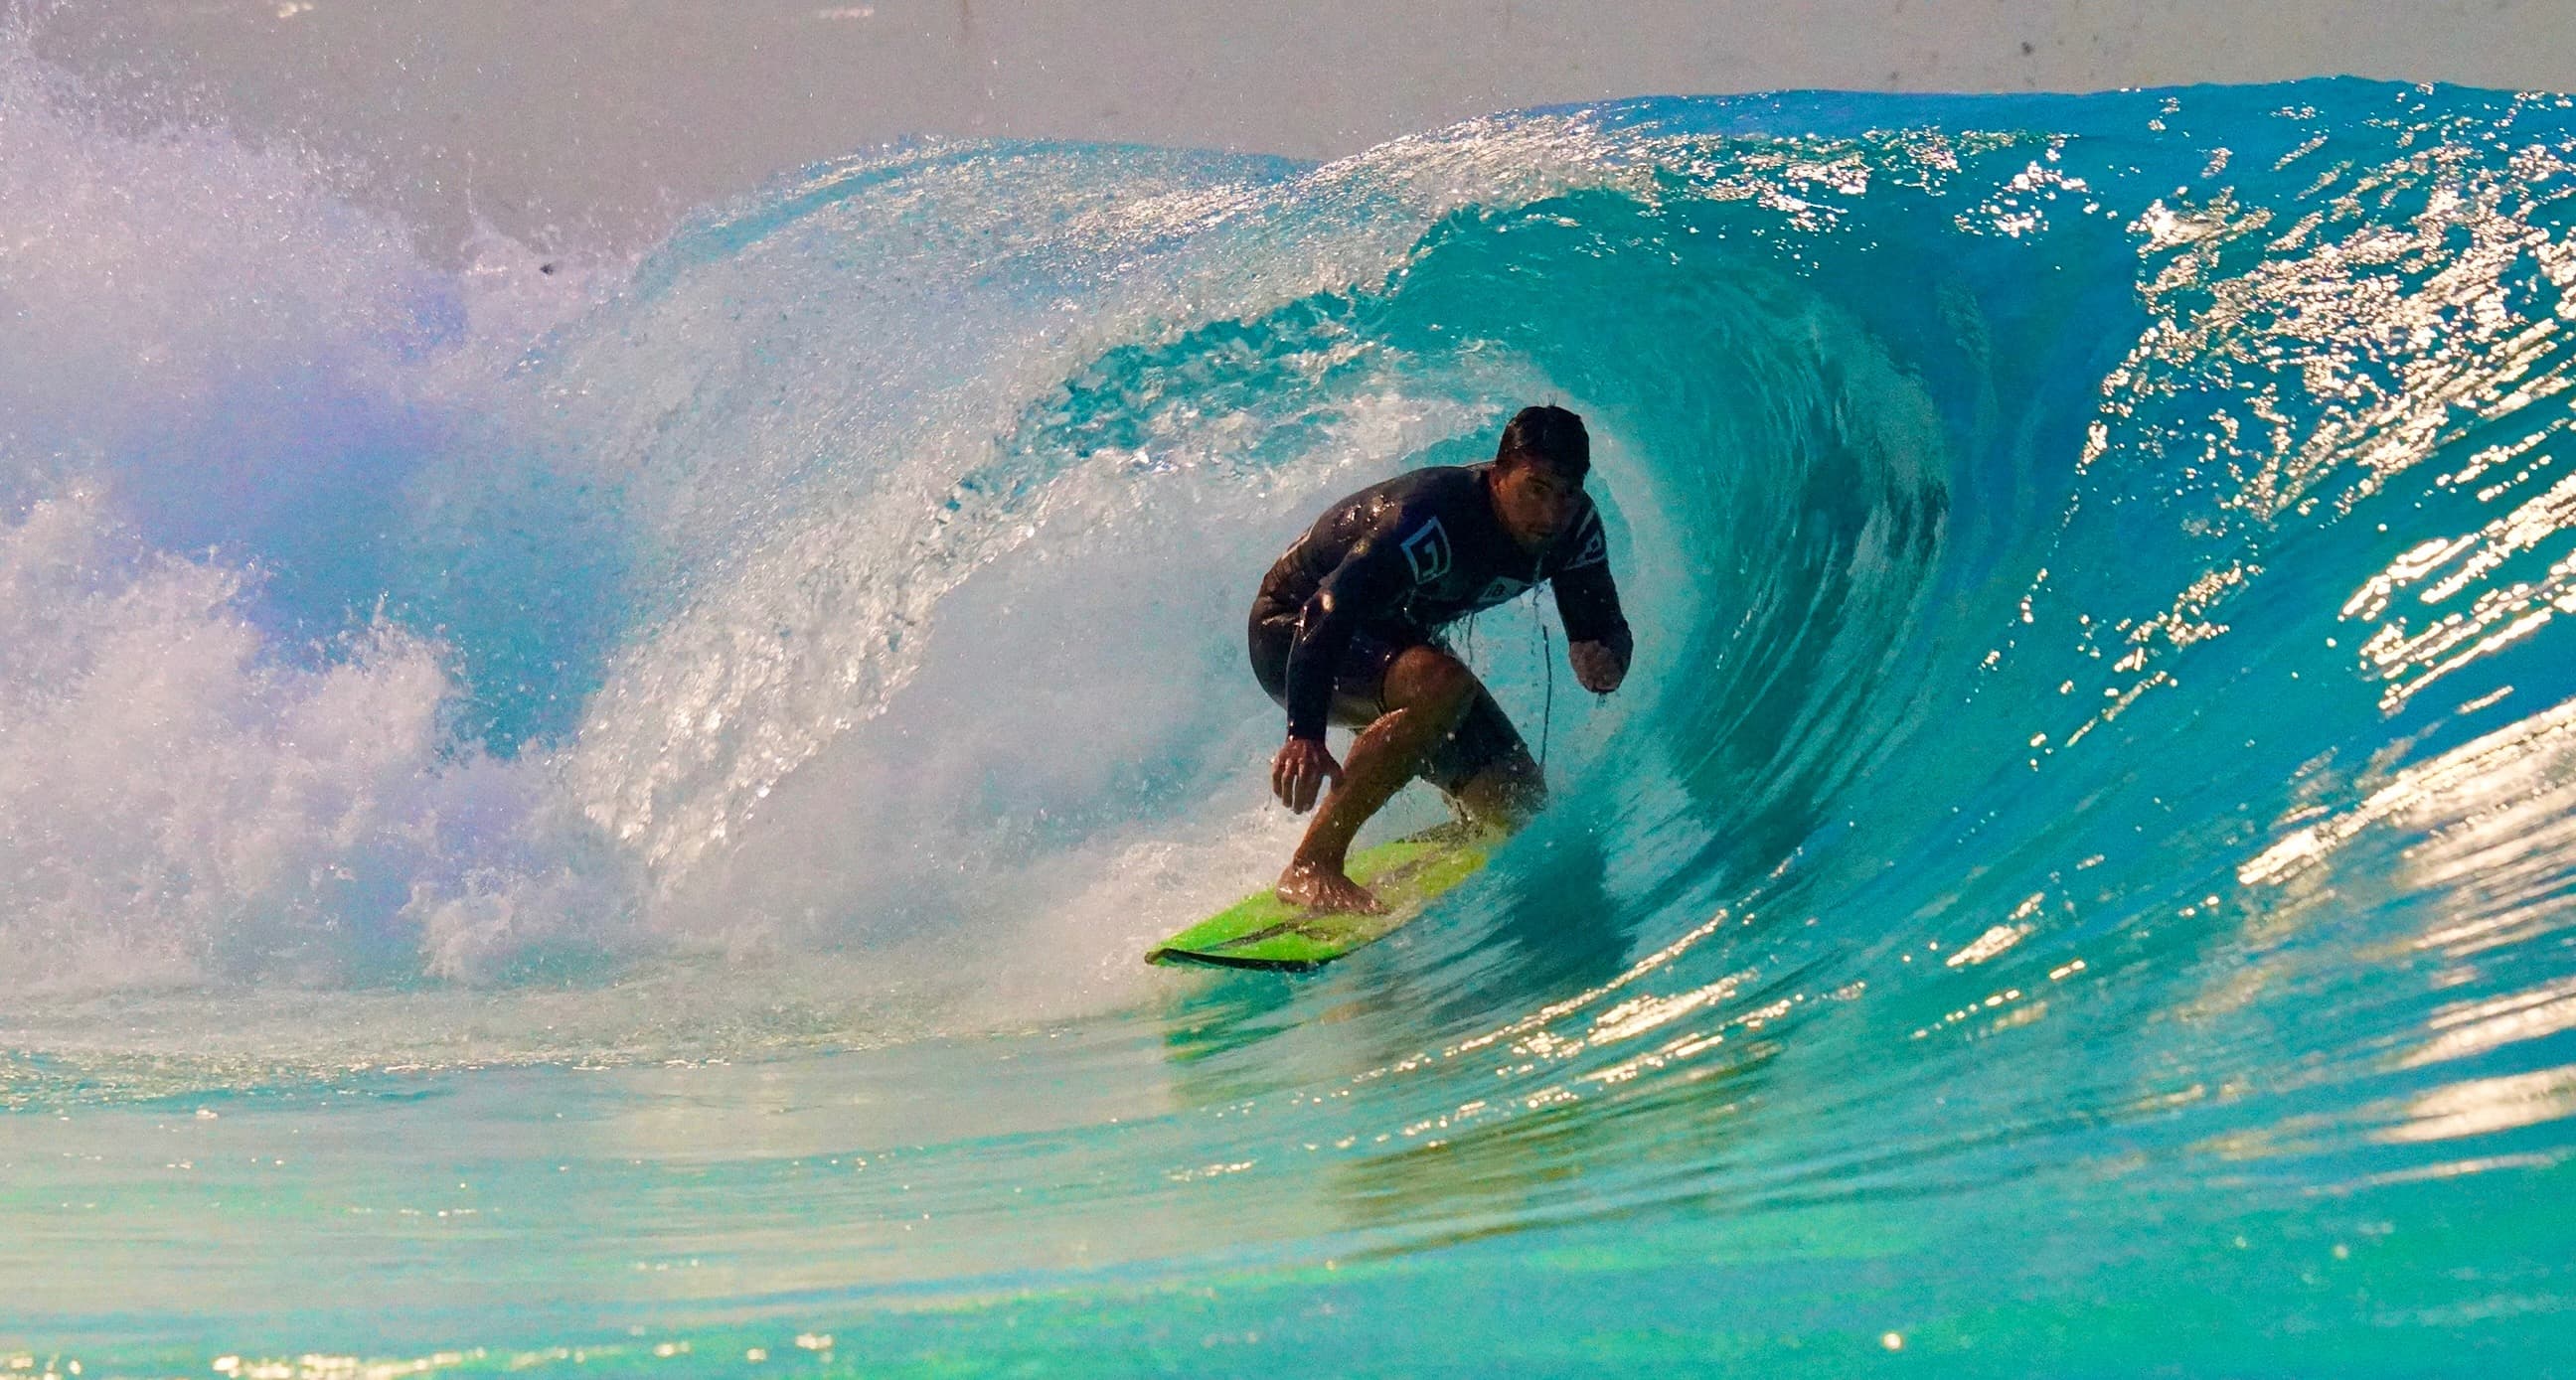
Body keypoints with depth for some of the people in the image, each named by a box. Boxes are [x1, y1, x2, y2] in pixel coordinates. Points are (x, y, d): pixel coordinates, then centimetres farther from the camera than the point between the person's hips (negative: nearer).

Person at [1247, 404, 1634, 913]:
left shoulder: (1575, 527, -14)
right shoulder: (1430, 520, -36)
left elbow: (1603, 624, -6)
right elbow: (1326, 618, -44)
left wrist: (1603, 660, -32)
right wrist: (1304, 735, -58)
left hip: (1394, 637, 7)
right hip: (1294, 628, -7)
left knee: (1520, 811, -3)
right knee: (1443, 685, -38)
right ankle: (1312, 867, -33)